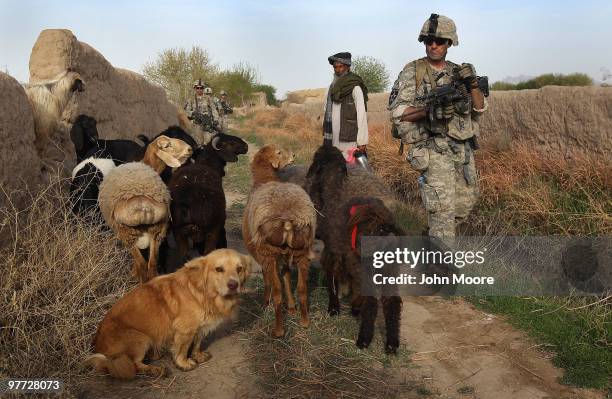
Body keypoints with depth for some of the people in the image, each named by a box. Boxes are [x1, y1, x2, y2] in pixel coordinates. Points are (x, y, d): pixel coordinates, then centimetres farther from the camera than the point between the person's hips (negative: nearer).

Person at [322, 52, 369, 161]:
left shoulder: (355, 88, -5)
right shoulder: (333, 86, 15)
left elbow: (362, 115, -10)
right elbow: (328, 113, 15)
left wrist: (362, 141, -15)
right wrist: (326, 139, 10)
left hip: (349, 140, -6)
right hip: (333, 141, 6)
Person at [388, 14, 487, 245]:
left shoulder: (457, 72, 10)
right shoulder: (412, 72, -5)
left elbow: (479, 108, 9)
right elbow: (398, 112, -10)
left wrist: (473, 85, -10)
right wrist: (429, 110, -24)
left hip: (463, 148, 6)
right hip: (435, 150, -6)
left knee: (466, 201, 19)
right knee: (443, 210, -7)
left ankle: (437, 232, 42)